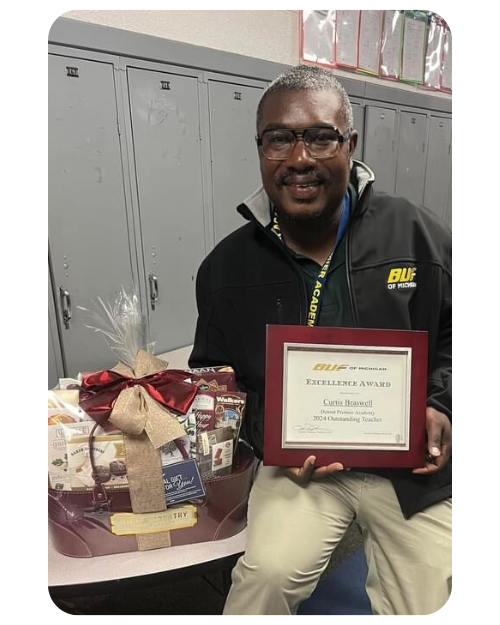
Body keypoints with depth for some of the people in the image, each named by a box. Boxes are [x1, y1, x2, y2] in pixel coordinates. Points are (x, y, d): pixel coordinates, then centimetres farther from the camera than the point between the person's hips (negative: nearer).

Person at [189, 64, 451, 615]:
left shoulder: (418, 235, -7)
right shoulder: (226, 267, -6)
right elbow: (214, 376, 5)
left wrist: (441, 405, -9)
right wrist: (267, 435, -10)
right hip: (302, 464, 0)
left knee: (429, 605, 6)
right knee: (268, 573, -19)